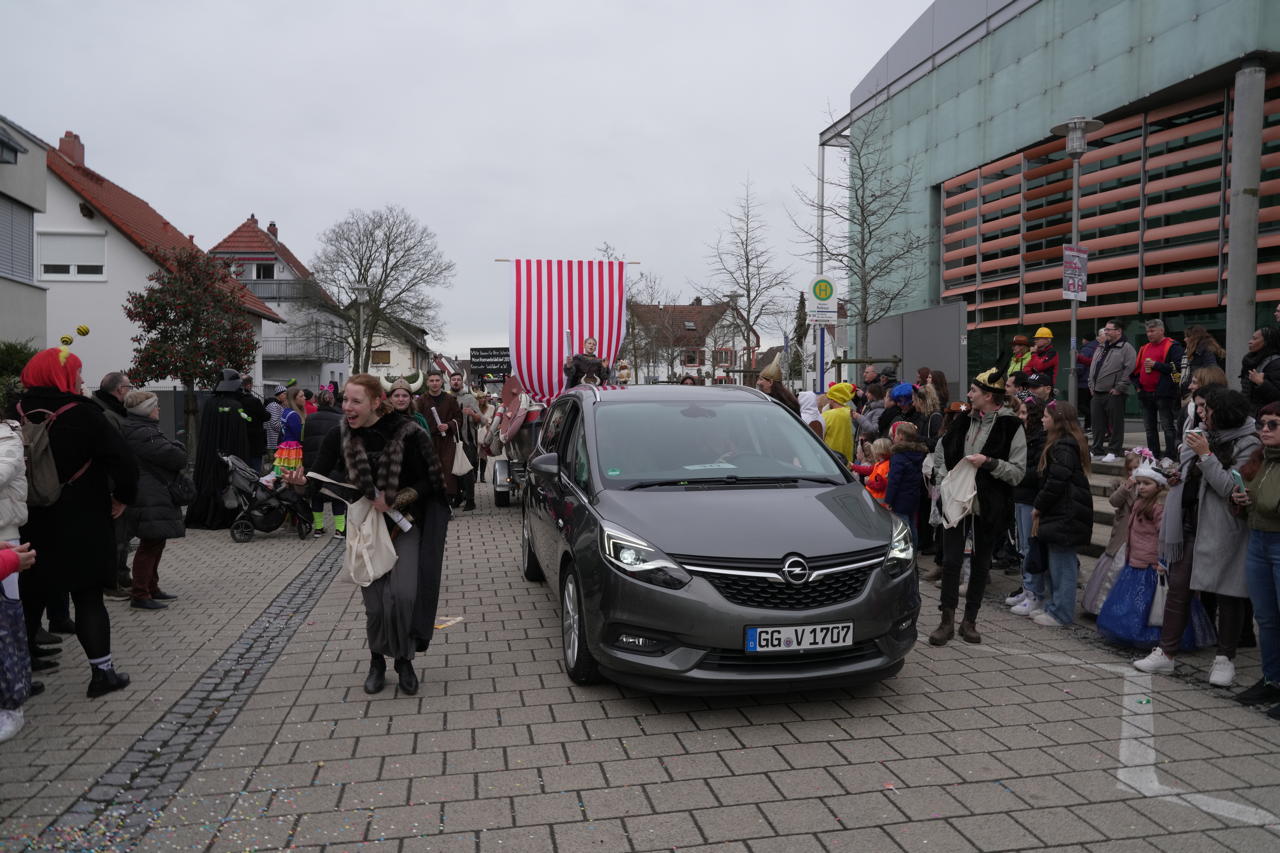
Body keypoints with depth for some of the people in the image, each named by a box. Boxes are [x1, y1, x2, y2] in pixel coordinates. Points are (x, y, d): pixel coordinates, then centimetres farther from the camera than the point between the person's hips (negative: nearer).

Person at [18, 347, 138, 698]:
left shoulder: (17, 414, 1)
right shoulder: (82, 415, -13)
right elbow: (123, 461, -20)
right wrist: (123, 497, -4)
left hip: (29, 526, 4)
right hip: (80, 526, -4)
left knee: (29, 599, 15)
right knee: (88, 597, 6)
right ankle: (102, 672, 10)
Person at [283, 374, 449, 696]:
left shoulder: (406, 433, -15)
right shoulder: (338, 437, -6)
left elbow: (430, 482, -10)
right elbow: (320, 480, -6)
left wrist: (395, 500, -22)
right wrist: (300, 481, -28)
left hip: (404, 524, -2)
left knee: (401, 594, -17)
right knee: (375, 604, 4)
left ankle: (403, 659, 8)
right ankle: (377, 660, 30)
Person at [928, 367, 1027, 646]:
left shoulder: (1011, 427, -7)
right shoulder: (963, 420, 7)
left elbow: (1018, 472, -10)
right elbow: (940, 453, 21)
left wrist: (988, 462, -22)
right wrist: (943, 478, 6)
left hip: (988, 507, -3)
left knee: (980, 564, 9)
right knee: (951, 560, 0)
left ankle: (969, 621, 21)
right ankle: (947, 620, 9)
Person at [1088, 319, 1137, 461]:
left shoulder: (1126, 348, -6)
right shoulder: (1101, 348, 19)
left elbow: (1129, 370, -14)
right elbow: (1092, 368, 23)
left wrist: (1119, 388, -16)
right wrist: (1091, 385, 14)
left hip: (1114, 394, -7)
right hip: (1097, 393, 8)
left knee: (1115, 423, -2)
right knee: (1098, 423, 11)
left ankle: (1114, 451, 5)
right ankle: (1097, 450, 20)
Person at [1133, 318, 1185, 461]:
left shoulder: (1172, 346, -5)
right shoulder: (1145, 347, 18)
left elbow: (1177, 367, -18)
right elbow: (1137, 369, 24)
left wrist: (1156, 365, -17)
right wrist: (1136, 379, 8)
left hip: (1163, 393, -8)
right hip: (1146, 393, 8)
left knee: (1168, 426, -4)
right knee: (1149, 427, 12)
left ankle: (1171, 455, -2)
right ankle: (1153, 455, 19)